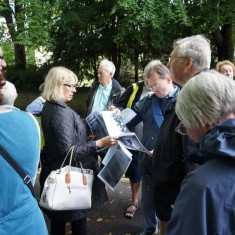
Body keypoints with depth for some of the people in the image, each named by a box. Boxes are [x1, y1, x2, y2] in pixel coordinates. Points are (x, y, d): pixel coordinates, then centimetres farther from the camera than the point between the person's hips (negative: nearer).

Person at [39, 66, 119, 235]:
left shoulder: (49, 107, 6)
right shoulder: (62, 112, -24)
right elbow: (68, 151, -28)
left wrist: (86, 137, 25)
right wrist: (99, 143, -30)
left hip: (56, 171, 9)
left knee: (59, 217, 21)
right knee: (78, 217, 8)